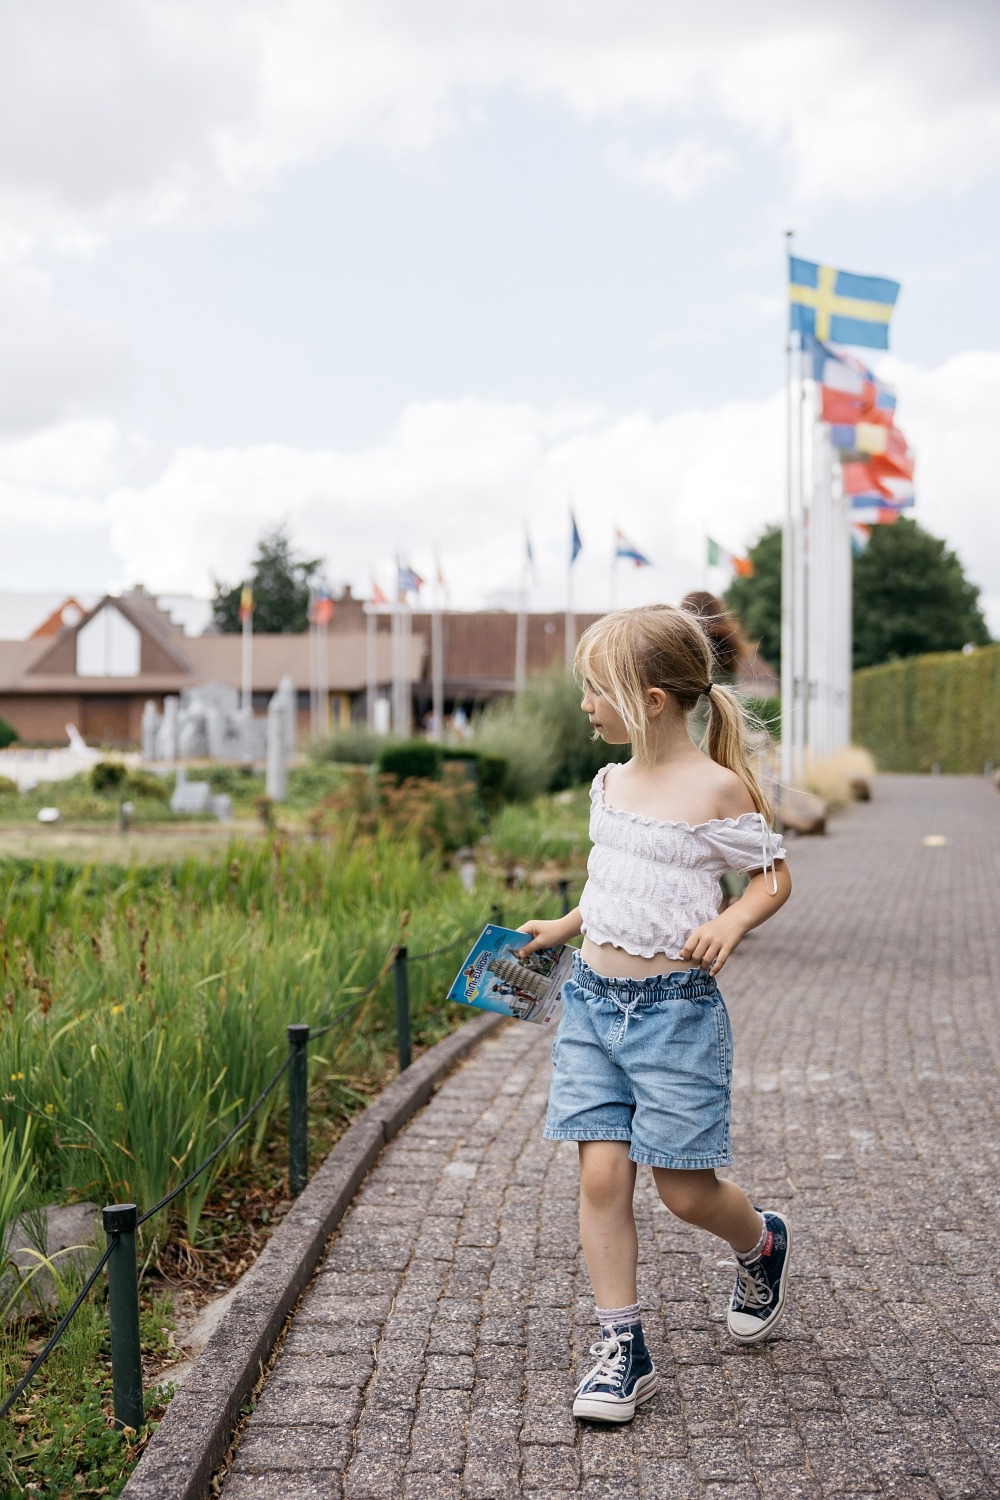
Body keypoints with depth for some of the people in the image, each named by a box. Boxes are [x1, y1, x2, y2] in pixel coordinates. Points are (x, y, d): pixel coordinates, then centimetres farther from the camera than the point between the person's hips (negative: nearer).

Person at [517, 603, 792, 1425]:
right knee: (602, 1175, 1)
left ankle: (762, 1242, 36)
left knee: (684, 1189, 3)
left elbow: (775, 875, -3)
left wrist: (731, 924, -20)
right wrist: (563, 926, 25)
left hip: (676, 1009, -6)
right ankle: (623, 1350, 12)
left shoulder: (717, 787, -11)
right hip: (593, 998, 6)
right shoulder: (610, 783, 9)